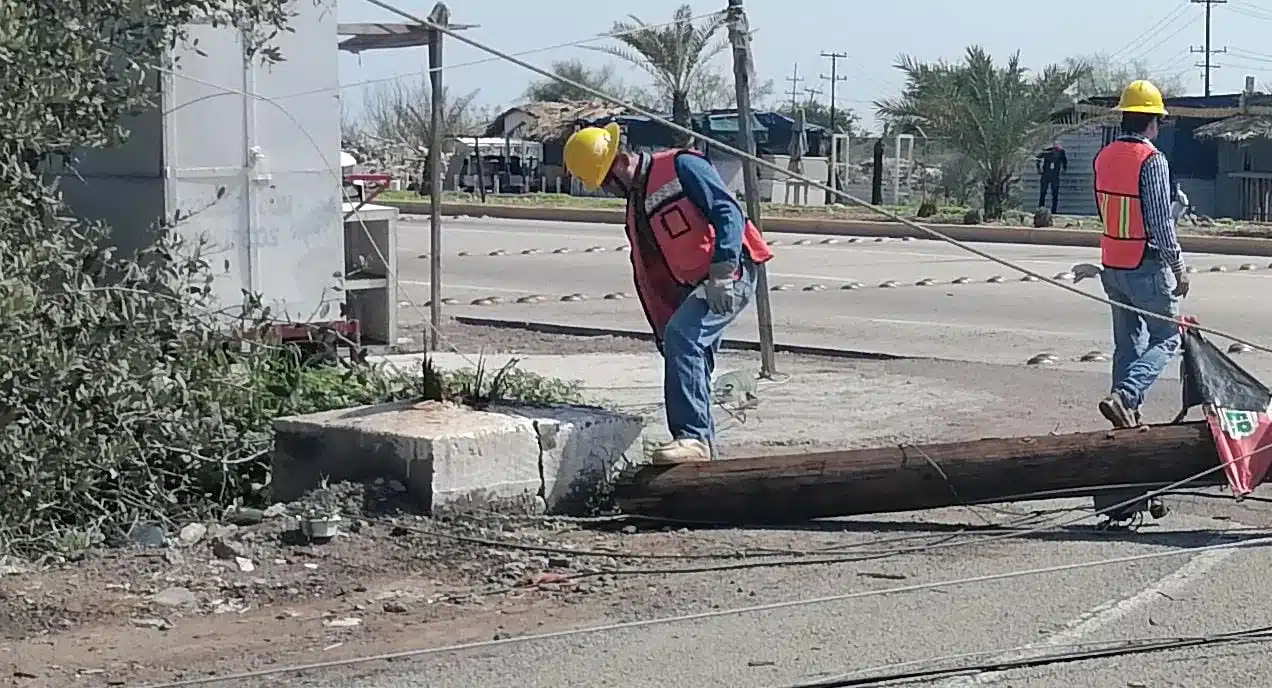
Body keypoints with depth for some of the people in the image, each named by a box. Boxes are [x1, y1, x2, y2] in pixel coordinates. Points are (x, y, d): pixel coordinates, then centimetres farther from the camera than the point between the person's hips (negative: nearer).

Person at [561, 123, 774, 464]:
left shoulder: (682, 167, -8)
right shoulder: (635, 208, 18)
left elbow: (729, 212, -18)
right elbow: (650, 278, 20)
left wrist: (721, 272, -27)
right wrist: (663, 330, 17)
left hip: (730, 274, -10)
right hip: (694, 287, 10)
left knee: (682, 336, -25)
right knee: (688, 359, 10)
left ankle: (693, 436, -24)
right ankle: (701, 444, 22)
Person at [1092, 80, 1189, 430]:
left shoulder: (1103, 157, 6)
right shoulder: (1152, 160, -16)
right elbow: (1161, 221, -17)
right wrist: (1179, 268, -9)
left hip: (1112, 266, 7)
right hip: (1148, 267, -7)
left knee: (1127, 343, 15)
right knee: (1165, 338, 3)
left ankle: (1128, 413, 15)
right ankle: (1123, 395, -15)